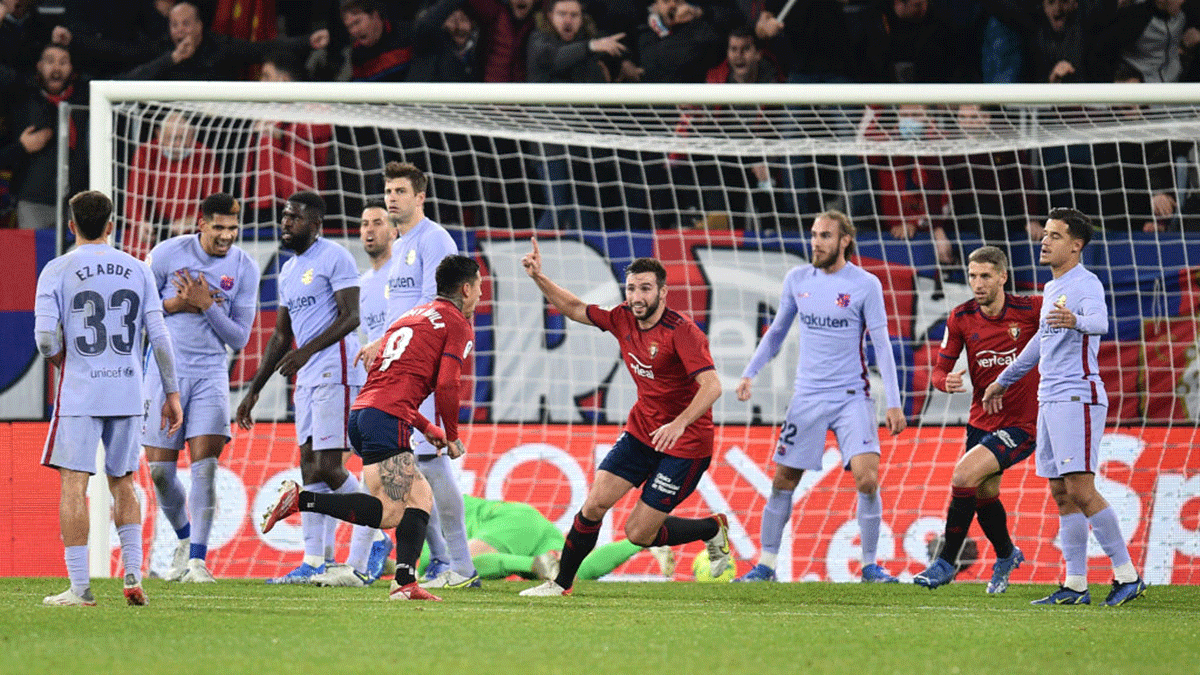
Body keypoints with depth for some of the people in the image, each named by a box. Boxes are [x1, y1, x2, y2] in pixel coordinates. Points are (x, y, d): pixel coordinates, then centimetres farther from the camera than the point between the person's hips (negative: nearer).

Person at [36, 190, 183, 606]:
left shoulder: (57, 271, -3)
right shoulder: (137, 270, 7)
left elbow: (45, 337, -12)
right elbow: (159, 336, 4)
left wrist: (56, 358, 10)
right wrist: (171, 393, 10)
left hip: (80, 394, -4)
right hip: (128, 392, 4)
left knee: (73, 485, -2)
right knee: (122, 483, 16)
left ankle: (79, 587, -6)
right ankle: (132, 572, 5)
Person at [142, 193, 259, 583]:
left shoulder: (244, 268, -1)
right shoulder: (169, 253, -5)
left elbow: (239, 338, -1)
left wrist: (206, 306, -15)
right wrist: (177, 304, -14)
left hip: (210, 374, 0)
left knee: (205, 462, -13)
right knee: (159, 469, 1)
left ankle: (198, 558, -9)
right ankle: (185, 538, 28)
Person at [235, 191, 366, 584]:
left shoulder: (334, 258, -7)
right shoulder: (289, 271, 20)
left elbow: (350, 317, -16)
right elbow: (280, 337, 25)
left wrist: (307, 350, -26)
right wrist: (253, 391, 21)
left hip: (335, 371, -9)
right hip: (307, 378, 9)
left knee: (328, 466, -13)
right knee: (310, 467, 5)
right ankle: (315, 561, 4)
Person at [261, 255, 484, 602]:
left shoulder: (413, 315, 28)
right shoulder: (458, 325, 2)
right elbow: (446, 384, -9)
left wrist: (426, 427, 32)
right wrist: (452, 437, 4)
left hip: (363, 411, 9)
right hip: (387, 419, -9)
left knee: (421, 498, 12)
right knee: (388, 514, -12)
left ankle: (404, 583, 1)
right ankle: (299, 499, -21)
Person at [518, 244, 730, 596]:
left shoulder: (682, 332, -22)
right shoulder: (623, 320, -1)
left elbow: (712, 385, -32)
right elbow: (576, 309, 15)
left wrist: (680, 424, -46)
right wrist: (539, 278, 3)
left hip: (685, 443, -6)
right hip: (641, 432, 6)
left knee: (639, 534, -6)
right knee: (594, 504, -5)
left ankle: (713, 529, 18)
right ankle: (562, 583, 11)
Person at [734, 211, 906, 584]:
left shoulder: (865, 285, -5)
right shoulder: (797, 280, 5)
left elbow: (881, 344, -5)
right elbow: (777, 332, 18)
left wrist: (893, 402, -10)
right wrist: (749, 373, 9)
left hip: (852, 396, -3)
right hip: (807, 396, 3)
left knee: (867, 477, -16)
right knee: (783, 480, 3)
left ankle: (870, 566, -2)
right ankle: (765, 565, 14)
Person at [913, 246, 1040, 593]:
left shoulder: (1029, 309, -14)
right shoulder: (961, 318, -3)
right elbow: (940, 370, 0)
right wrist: (947, 382, -24)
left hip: (1021, 424, -5)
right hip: (982, 420, 5)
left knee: (964, 475, -20)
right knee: (984, 493, 17)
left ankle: (946, 563, -9)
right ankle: (1006, 556, 47)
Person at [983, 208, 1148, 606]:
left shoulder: (1086, 284, -10)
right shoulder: (1052, 289, 19)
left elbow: (1100, 322, -31)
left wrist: (1076, 321, -54)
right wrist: (1004, 380, 42)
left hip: (1077, 398, -9)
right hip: (1049, 401, 9)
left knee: (1081, 490, -14)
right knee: (1062, 495, 7)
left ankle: (1127, 575, -10)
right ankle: (1075, 586, 9)